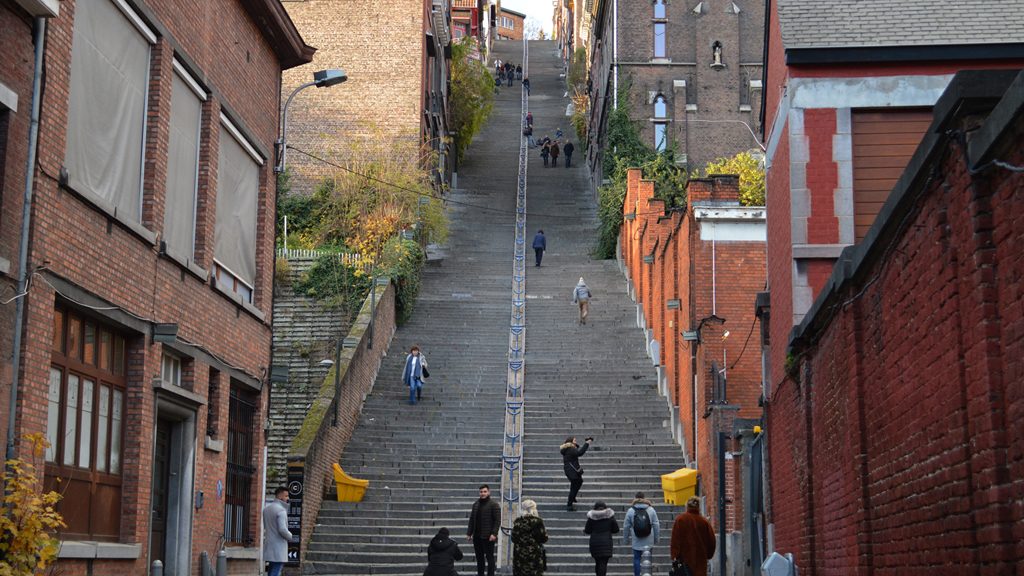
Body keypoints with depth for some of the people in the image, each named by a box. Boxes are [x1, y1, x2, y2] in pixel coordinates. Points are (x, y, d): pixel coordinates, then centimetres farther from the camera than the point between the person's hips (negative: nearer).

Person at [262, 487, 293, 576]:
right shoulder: (281, 510, -15)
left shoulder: (266, 509, 13)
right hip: (278, 548, -9)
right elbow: (282, 529, -21)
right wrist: (290, 536, -4)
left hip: (269, 547, 9)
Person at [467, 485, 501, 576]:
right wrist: (469, 533, 10)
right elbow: (472, 520, 15)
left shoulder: (494, 505, -6)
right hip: (477, 536, 6)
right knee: (479, 557, 12)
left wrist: (494, 534, -20)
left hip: (488, 537, -6)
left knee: (489, 557, -1)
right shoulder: (476, 504, 13)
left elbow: (497, 520, -11)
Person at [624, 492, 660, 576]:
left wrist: (626, 540, 13)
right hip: (649, 541, 1)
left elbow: (626, 527, 1)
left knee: (636, 559, 7)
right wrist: (656, 540, 9)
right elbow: (656, 526, 0)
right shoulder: (651, 510, -1)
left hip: (636, 541, -1)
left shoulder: (630, 511, -2)